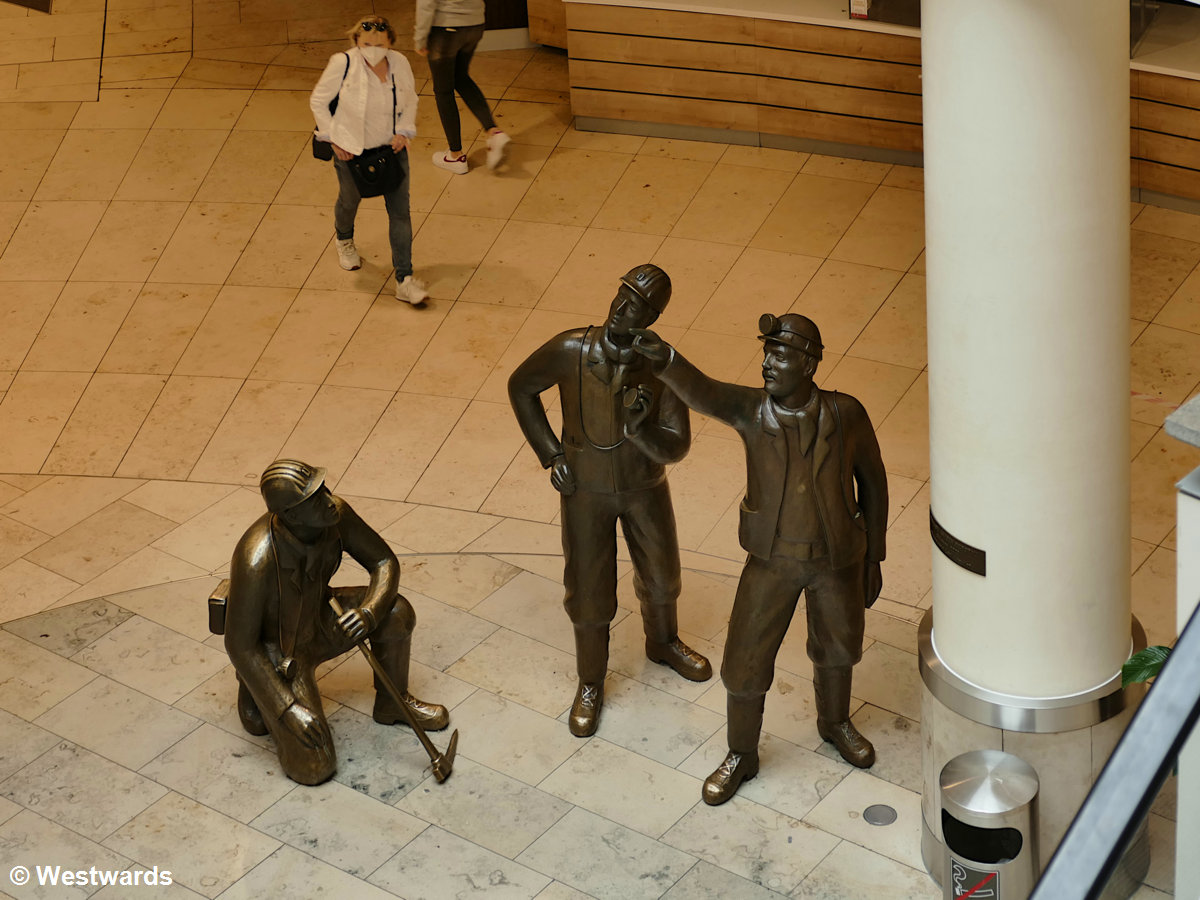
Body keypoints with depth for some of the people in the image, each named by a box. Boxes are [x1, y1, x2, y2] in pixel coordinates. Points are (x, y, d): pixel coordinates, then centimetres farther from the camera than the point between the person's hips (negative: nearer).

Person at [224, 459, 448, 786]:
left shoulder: (335, 513, -23)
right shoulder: (257, 560, -38)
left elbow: (385, 562, -8)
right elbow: (239, 645, -27)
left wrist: (368, 612, -29)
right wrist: (287, 708, -26)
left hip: (318, 619, 6)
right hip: (276, 651, -6)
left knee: (396, 612, -17)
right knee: (314, 768, -13)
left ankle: (392, 702, 11)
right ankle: (255, 691, 14)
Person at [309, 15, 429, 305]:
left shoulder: (399, 63, -11)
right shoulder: (343, 64, -21)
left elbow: (410, 99, 8)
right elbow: (318, 101, -9)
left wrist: (404, 131, -6)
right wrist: (334, 138, -12)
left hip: (392, 148, 2)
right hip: (352, 150, -2)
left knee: (400, 211, -3)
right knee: (349, 199, 23)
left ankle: (404, 279, 1)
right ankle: (343, 239, 59)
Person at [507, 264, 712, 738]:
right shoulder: (569, 351, -24)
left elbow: (676, 448, -19)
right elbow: (520, 388, -5)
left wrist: (641, 429, -40)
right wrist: (550, 454, -9)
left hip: (645, 488, 1)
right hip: (585, 490, -1)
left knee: (661, 575, 23)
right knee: (589, 592, 9)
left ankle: (663, 642, 54)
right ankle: (590, 684, 32)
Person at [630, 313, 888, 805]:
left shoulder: (845, 414, -19)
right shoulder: (750, 410, -20)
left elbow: (873, 482, -6)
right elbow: (701, 391, -41)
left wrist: (873, 558, 0)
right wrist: (662, 357, -63)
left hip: (838, 558, 0)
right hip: (773, 559, 0)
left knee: (836, 648, 24)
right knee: (745, 663, 6)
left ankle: (834, 723, 54)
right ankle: (741, 756, 31)